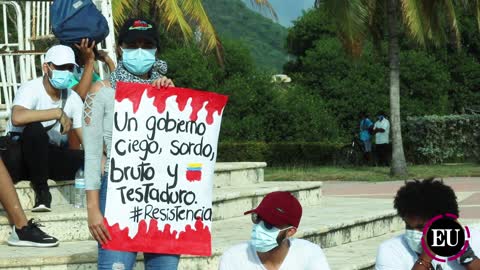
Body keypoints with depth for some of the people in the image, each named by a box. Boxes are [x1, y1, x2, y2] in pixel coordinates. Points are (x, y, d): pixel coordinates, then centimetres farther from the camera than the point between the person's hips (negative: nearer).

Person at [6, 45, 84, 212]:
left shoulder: (73, 99, 1)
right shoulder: (31, 89, -17)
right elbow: (17, 118, -40)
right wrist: (58, 113, -36)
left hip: (52, 156, 4)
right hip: (22, 157, -4)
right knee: (35, 129, -37)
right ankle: (41, 191, -22)